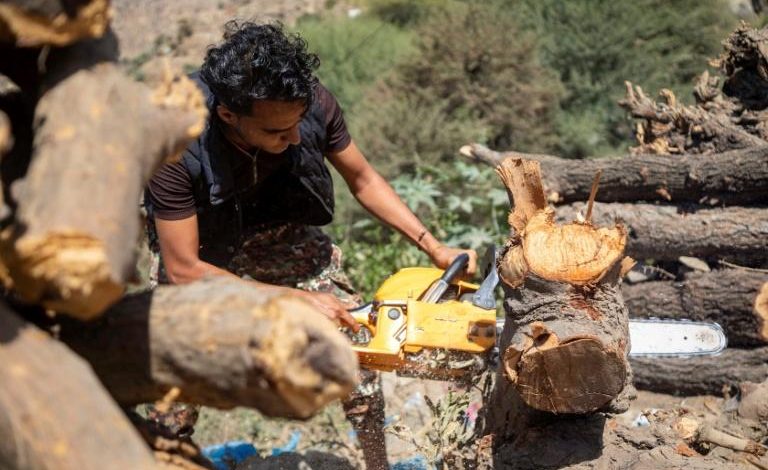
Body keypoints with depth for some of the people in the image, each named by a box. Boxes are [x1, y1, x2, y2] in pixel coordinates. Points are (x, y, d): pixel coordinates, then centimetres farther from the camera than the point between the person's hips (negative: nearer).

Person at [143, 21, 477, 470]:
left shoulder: (312, 101, -28)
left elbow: (364, 180, -9)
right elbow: (182, 269, -29)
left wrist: (434, 248, -14)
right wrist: (295, 299, -31)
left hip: (279, 230, 3)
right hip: (197, 248, -2)